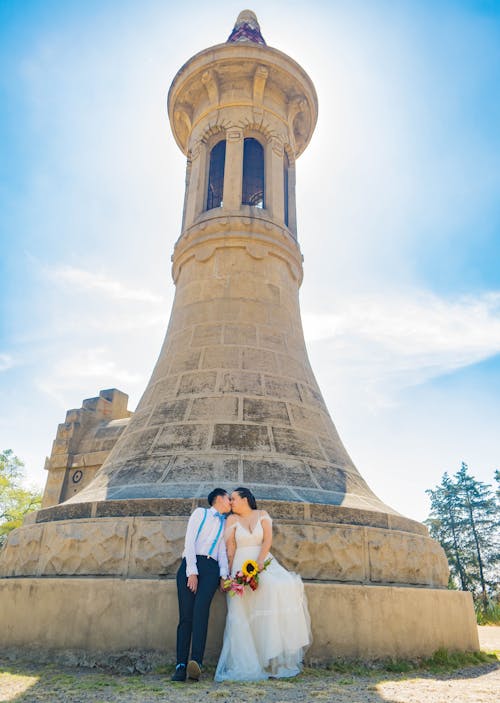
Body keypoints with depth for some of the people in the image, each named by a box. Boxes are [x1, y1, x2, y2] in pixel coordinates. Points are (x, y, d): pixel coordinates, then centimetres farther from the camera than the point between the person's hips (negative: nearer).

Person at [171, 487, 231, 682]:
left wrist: (224, 575, -1)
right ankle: (181, 666, -8)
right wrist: (192, 572, -9)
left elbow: (222, 550, 17)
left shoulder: (225, 524, 25)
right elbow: (189, 542, 2)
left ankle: (196, 662, -29)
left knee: (201, 609, -21)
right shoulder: (200, 513, 12)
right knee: (186, 615, -10)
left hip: (211, 567, 2)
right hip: (190, 564, -2)